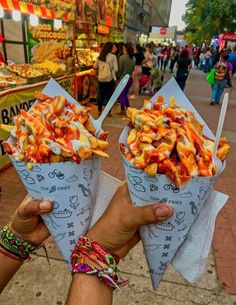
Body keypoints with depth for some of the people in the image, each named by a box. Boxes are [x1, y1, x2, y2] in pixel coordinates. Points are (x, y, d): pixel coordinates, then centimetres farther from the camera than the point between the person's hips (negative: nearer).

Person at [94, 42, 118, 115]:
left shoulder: (100, 56, 2)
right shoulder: (113, 56, -9)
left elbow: (95, 66, 9)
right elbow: (115, 69, -13)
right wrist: (112, 73, 6)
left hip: (101, 78, 4)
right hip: (109, 79, -4)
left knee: (101, 95, 14)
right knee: (109, 95, 8)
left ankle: (99, 111, 23)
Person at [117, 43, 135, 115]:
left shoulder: (122, 57, -16)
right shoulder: (133, 58, 1)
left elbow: (120, 69, -11)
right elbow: (133, 68, 8)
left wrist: (117, 77, 1)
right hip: (130, 78, 6)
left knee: (121, 95, 6)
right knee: (125, 94, 19)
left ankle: (123, 110, 9)